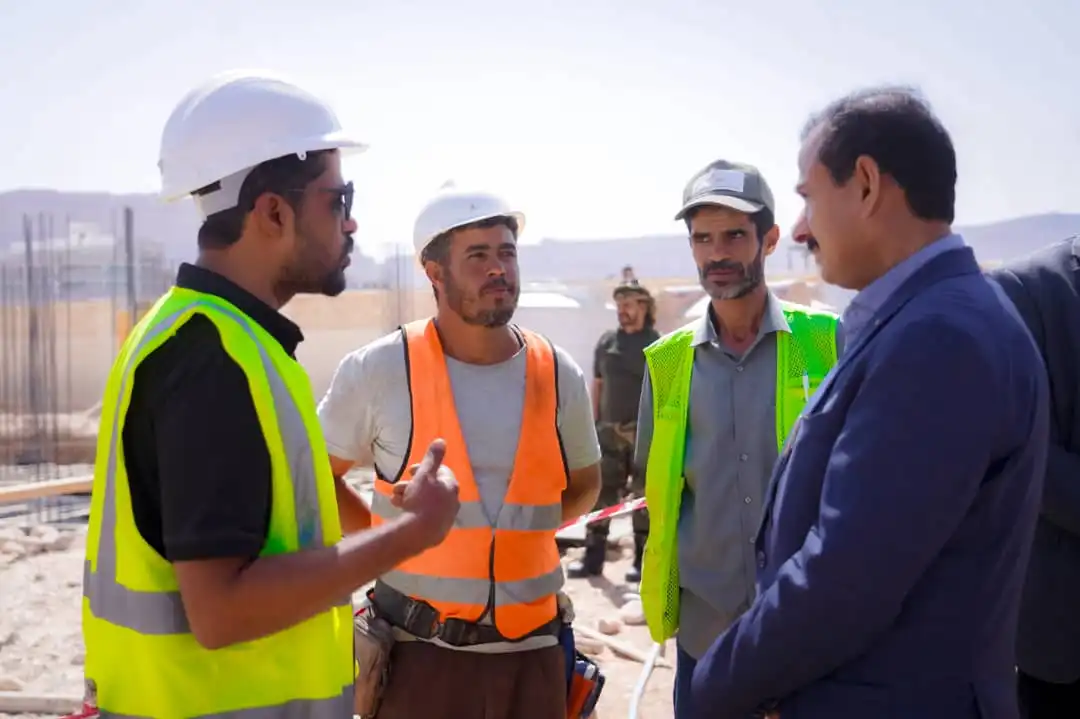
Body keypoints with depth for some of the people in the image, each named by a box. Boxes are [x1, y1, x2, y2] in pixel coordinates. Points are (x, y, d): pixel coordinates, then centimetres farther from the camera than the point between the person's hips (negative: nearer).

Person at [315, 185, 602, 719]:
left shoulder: (559, 376, 0)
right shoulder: (378, 371, -9)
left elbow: (584, 485, 16)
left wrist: (523, 530, 3)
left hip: (531, 649, 3)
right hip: (418, 651, -2)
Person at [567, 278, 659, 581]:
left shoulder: (656, 344, -3)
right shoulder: (606, 341, 9)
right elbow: (597, 385, 13)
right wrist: (594, 424, 9)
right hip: (609, 430, 4)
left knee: (644, 496, 4)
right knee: (601, 493, 6)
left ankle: (642, 560, 13)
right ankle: (593, 557, 12)